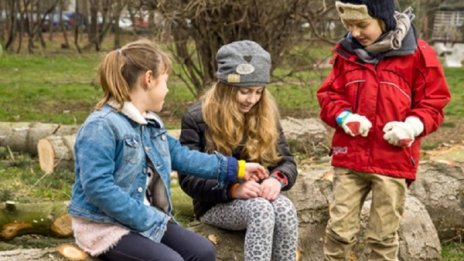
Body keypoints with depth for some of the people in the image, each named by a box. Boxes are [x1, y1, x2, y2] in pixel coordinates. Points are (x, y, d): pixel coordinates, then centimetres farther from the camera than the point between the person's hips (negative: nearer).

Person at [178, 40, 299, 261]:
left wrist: (277, 179, -20)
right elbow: (188, 177, -12)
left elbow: (287, 162, 5)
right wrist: (233, 189, -27)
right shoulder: (197, 118, -8)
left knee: (285, 209, -31)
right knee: (261, 210, -34)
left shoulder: (266, 115, 5)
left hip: (258, 197, 4)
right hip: (216, 204, -4)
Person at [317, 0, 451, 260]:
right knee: (339, 229, 4)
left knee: (383, 237, 7)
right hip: (349, 158, 3)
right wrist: (344, 117, -10)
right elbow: (329, 95, 10)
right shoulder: (346, 53, 5)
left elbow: (434, 103, 1)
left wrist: (411, 126, -16)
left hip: (394, 160, -2)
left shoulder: (418, 54, -4)